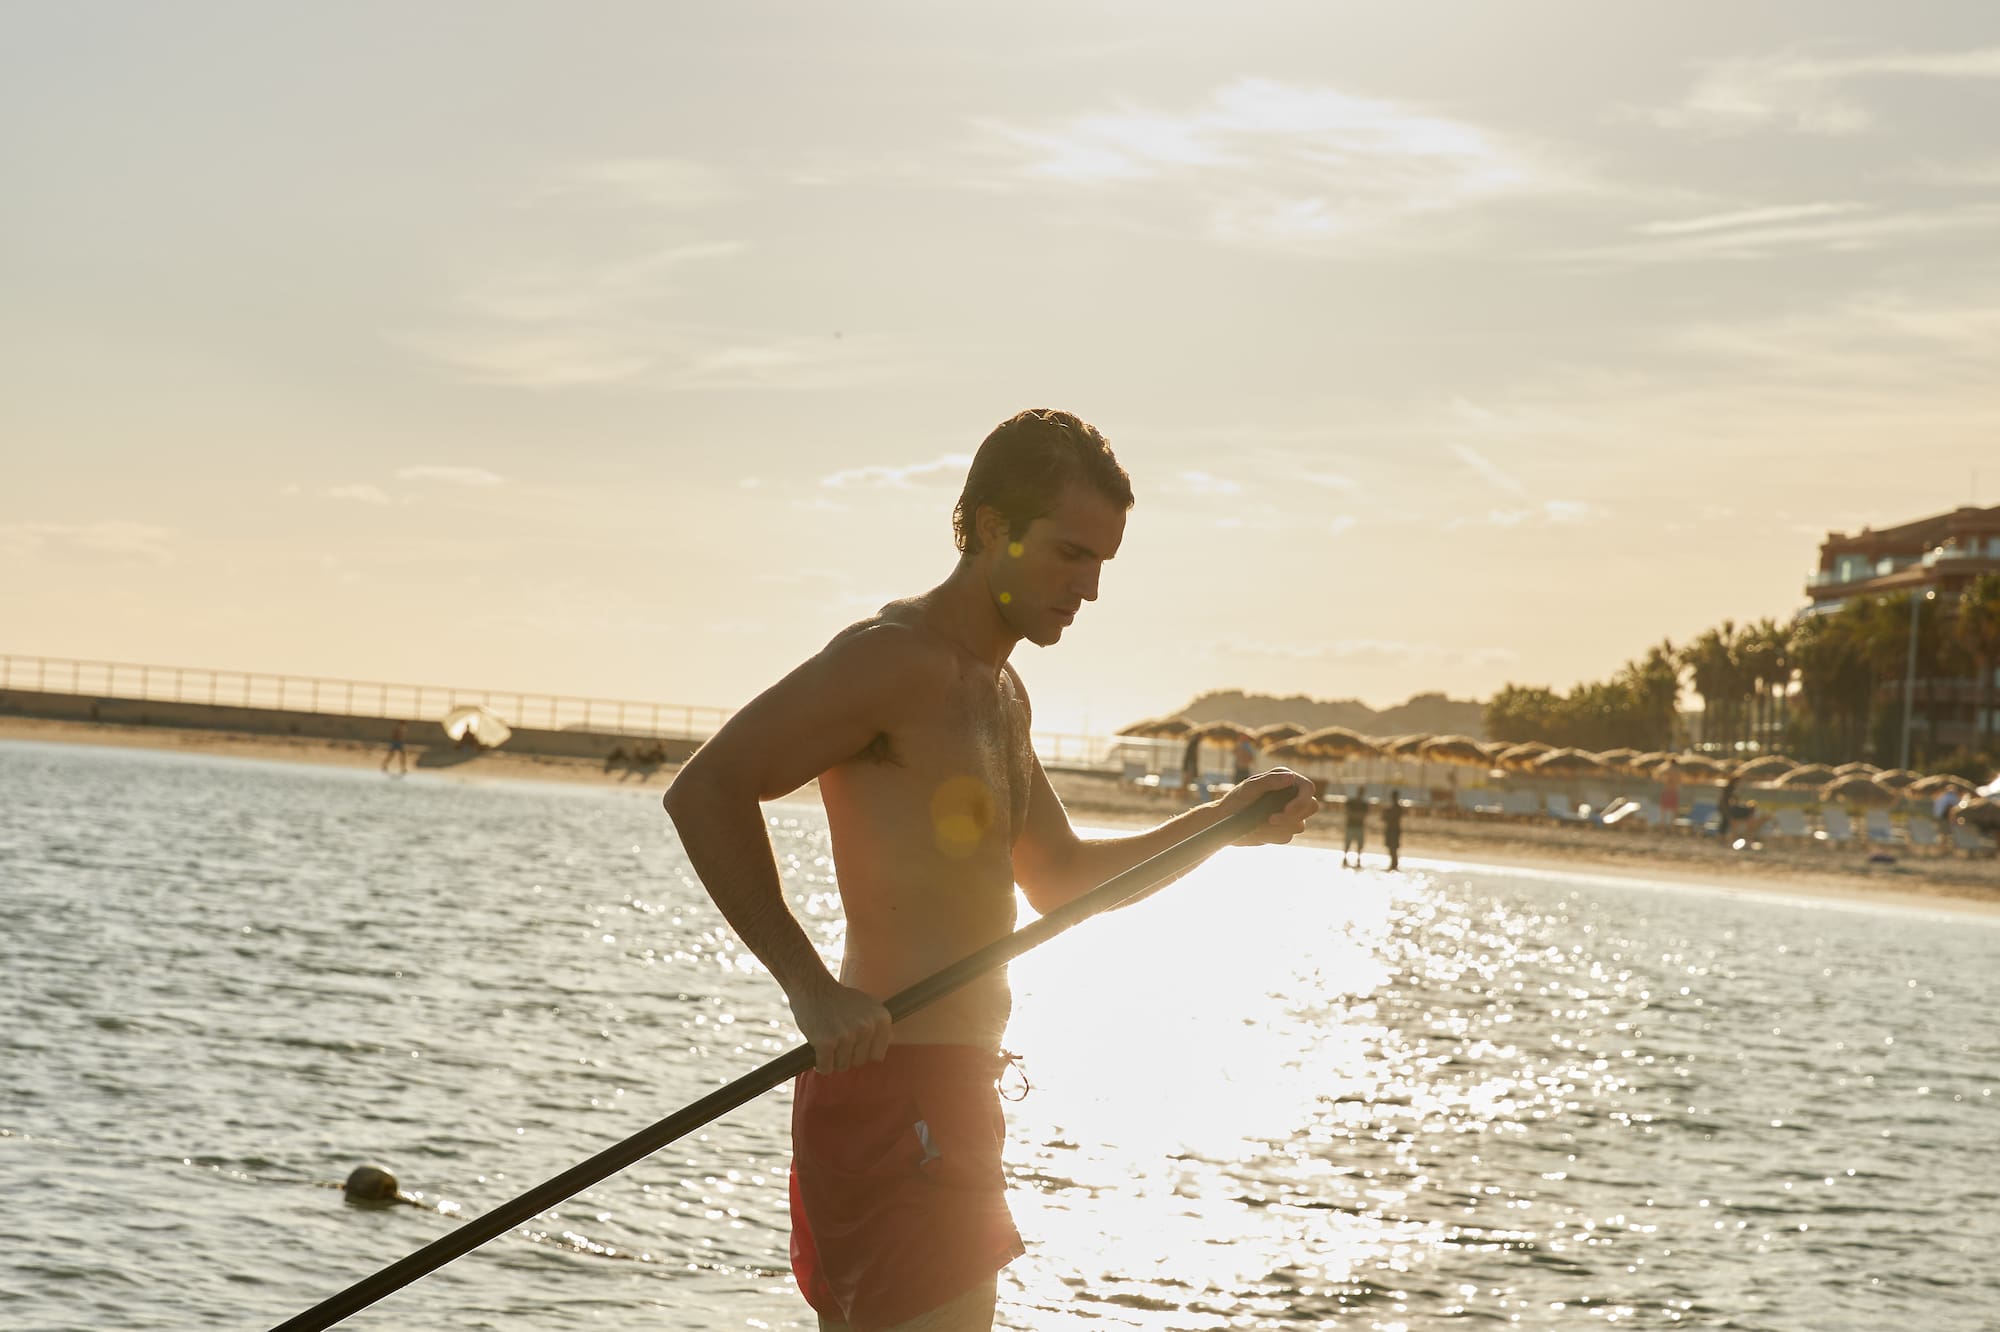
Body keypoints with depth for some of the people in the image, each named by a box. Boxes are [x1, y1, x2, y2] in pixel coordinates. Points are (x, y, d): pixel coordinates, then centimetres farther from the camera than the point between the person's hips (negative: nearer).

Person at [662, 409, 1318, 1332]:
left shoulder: (1000, 692, 18)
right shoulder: (898, 658, -13)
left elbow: (1057, 880, 30)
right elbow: (705, 792, -21)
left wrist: (1221, 824, 17)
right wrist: (812, 989, -26)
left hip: (945, 1093, 10)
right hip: (894, 1091, -10)